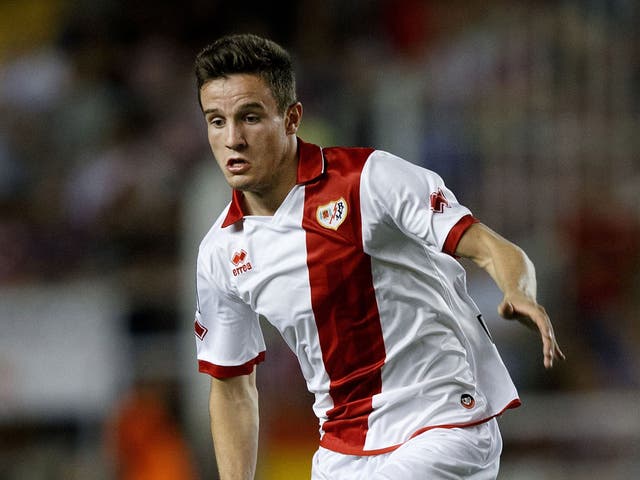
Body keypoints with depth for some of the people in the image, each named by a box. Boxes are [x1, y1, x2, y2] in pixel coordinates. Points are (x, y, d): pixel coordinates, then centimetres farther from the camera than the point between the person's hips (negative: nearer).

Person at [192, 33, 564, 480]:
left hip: (444, 430, -5)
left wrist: (519, 296, -38)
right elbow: (233, 389, 13)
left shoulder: (370, 177, -12)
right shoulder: (221, 251, 4)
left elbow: (494, 250, -15)